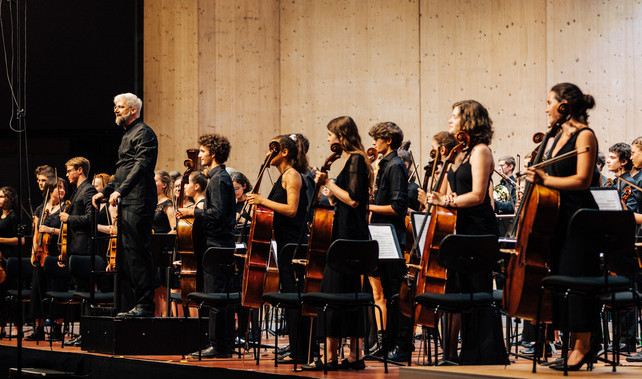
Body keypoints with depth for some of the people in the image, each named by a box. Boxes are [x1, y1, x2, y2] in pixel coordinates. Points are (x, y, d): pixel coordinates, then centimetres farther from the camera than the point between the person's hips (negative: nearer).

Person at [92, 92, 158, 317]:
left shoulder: (143, 133, -8)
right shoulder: (128, 135, 23)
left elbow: (141, 166, -20)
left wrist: (120, 191, -27)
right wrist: (105, 191, 24)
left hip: (138, 203, -11)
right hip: (126, 204, 11)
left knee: (138, 252, -12)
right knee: (126, 253, 10)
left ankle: (145, 305, -12)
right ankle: (129, 305, 14)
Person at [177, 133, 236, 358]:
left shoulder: (218, 179, -13)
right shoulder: (221, 177, 19)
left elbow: (217, 213, -21)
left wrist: (193, 212, -11)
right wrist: (194, 214, 16)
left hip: (216, 245, -11)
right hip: (221, 244, 11)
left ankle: (218, 346, -7)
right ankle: (226, 345, 14)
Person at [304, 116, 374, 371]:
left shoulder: (355, 159, -12)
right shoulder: (354, 159, 17)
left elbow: (353, 199, -21)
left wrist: (328, 183, -13)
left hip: (349, 236, -10)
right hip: (353, 235, 10)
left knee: (335, 294, -8)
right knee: (351, 296, 9)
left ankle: (330, 356, -7)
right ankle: (354, 356, 11)